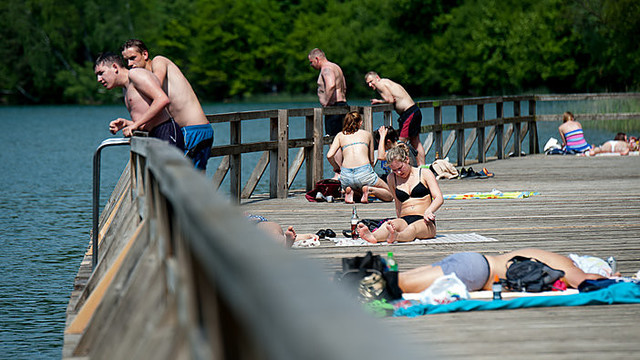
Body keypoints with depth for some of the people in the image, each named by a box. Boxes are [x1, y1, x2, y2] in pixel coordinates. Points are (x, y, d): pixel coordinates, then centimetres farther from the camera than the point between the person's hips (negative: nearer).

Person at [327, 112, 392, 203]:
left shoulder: (340, 135, 19)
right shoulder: (367, 134, 19)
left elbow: (329, 155, 6)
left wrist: (337, 168, 23)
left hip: (346, 176, 2)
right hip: (364, 172, -2)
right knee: (389, 195, 15)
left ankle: (350, 192, -4)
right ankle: (369, 190, -16)